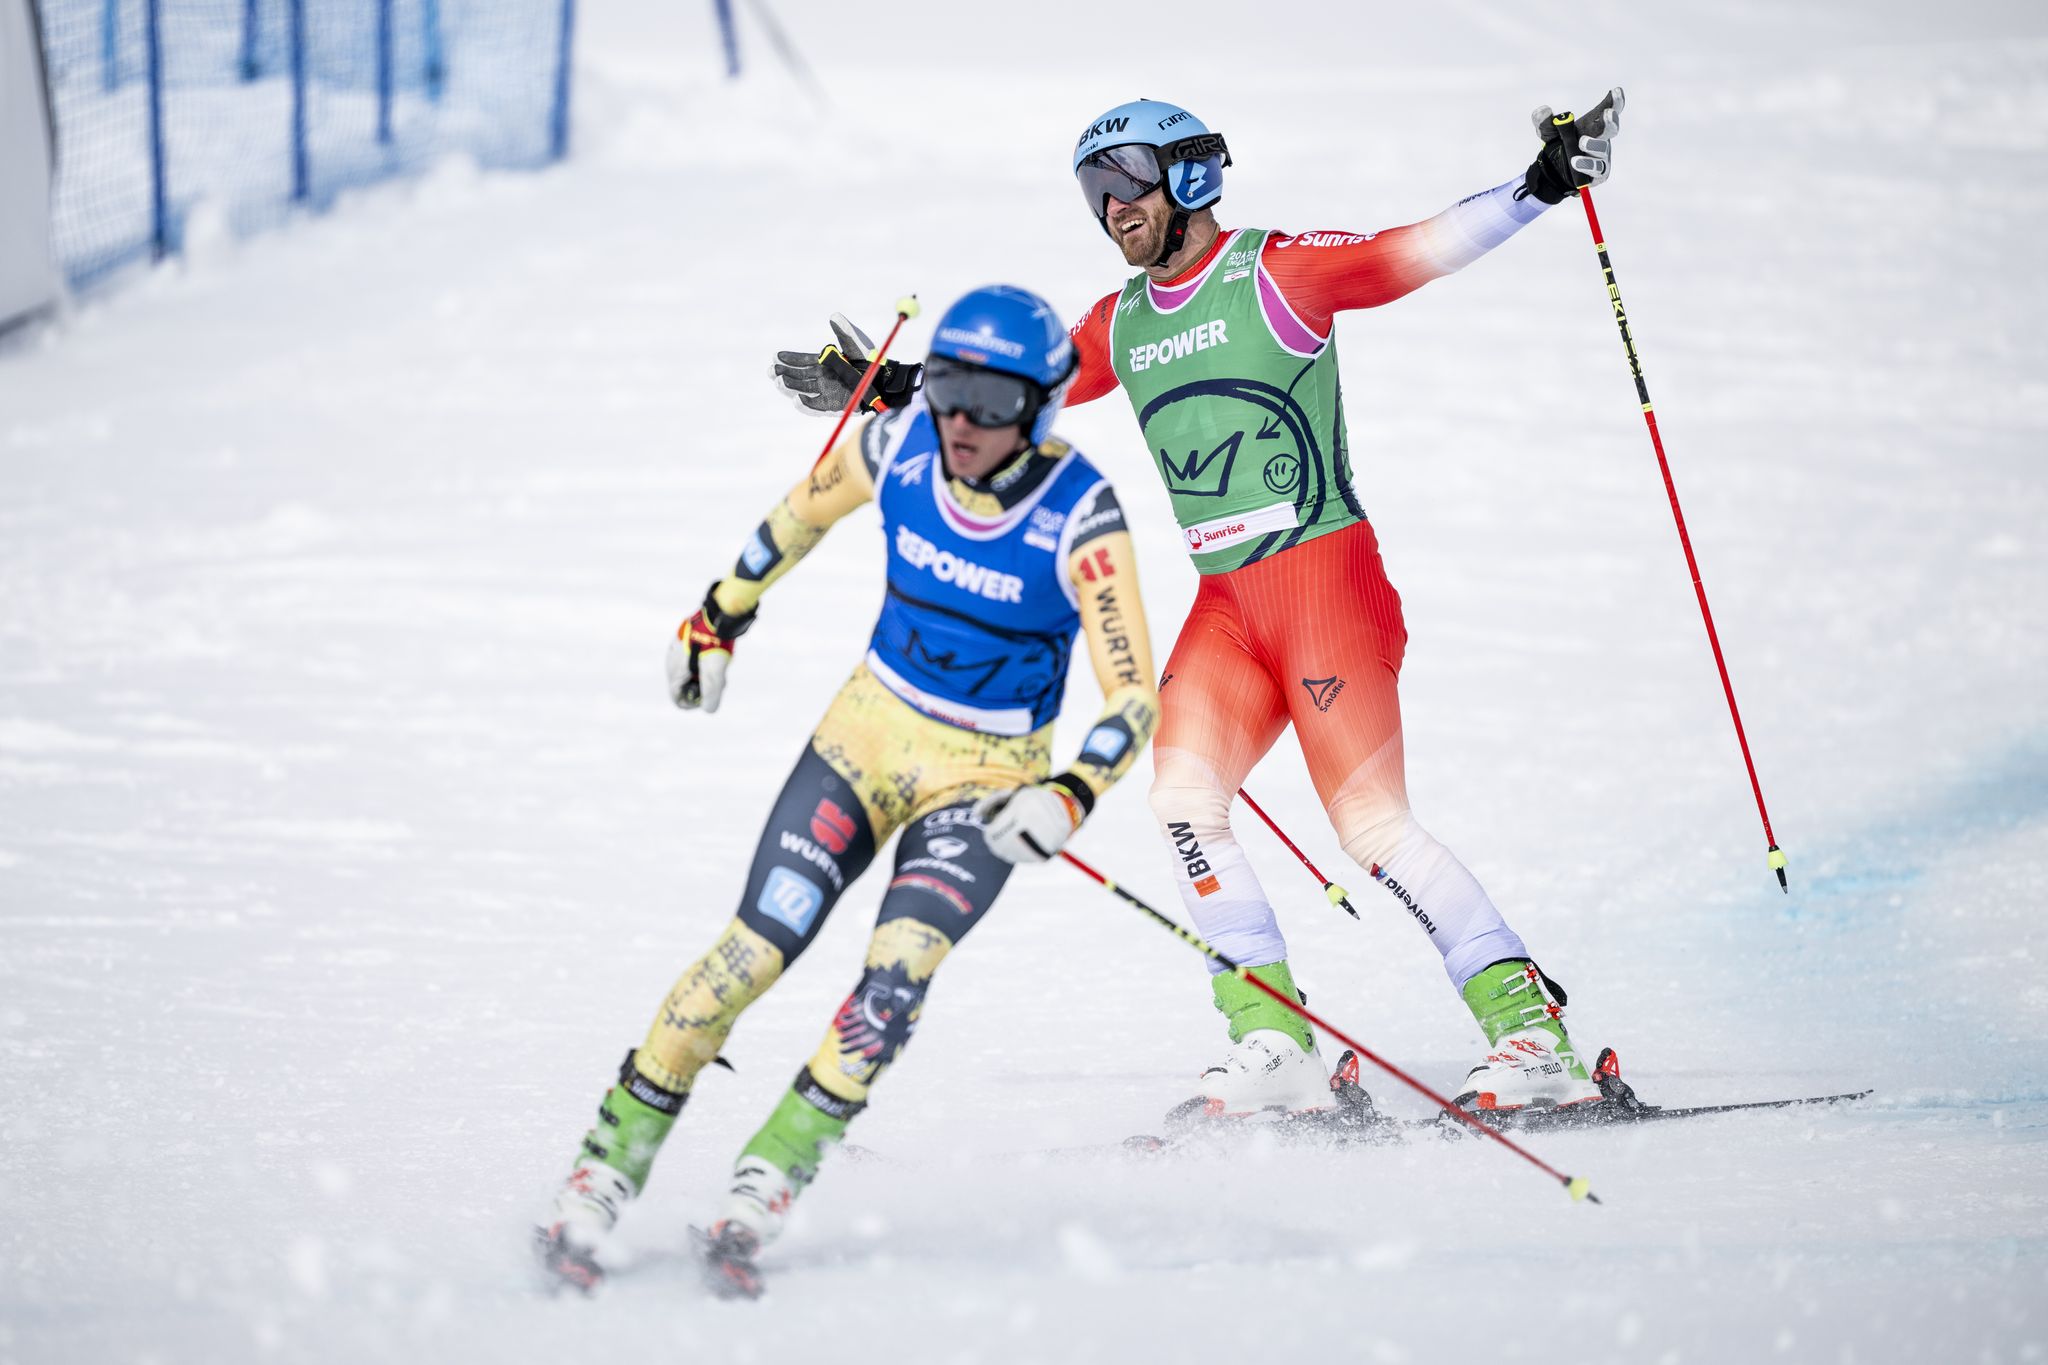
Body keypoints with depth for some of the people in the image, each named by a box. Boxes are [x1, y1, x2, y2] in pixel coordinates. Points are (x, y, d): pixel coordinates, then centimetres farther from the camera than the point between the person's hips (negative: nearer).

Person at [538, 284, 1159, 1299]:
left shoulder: (1081, 518, -20)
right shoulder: (897, 448, -10)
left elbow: (1134, 694, -18)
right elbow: (805, 509, 13)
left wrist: (1074, 793, -35)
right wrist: (723, 612, 22)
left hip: (986, 778, -2)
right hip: (869, 733, 2)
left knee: (900, 965, -25)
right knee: (755, 949, -12)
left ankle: (762, 1192, -23)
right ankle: (600, 1180, -6)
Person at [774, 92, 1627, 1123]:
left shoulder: (1274, 272, -5)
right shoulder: (1121, 325, 14)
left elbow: (1423, 251, -12)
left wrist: (1541, 185, -23)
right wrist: (887, 388, 28)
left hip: (1324, 574, -7)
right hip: (1224, 603, 7)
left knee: (1372, 822, -13)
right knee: (1181, 795, -11)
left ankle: (1531, 1033, -8)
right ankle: (1274, 1047, -8)